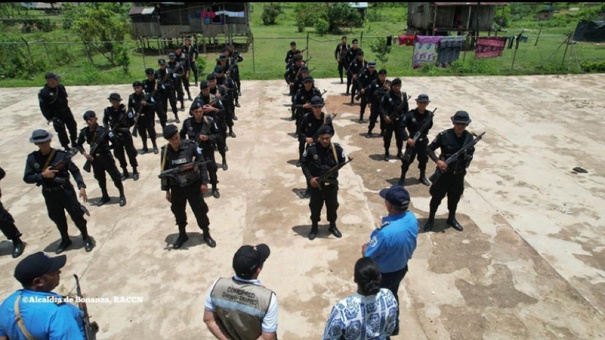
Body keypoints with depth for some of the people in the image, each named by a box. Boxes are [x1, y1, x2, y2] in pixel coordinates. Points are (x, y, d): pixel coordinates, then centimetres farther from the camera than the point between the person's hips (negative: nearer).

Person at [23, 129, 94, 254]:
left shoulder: (61, 155, -14)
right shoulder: (32, 158, -7)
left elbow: (75, 171, -8)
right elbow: (27, 178, -4)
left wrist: (81, 186, -17)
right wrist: (42, 175, -21)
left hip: (65, 191, -3)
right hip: (49, 194, 3)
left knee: (76, 215, 6)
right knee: (57, 219, 19)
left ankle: (86, 238, 26)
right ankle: (65, 240, 39)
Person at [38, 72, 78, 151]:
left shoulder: (60, 87, -1)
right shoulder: (44, 92, -19)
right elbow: (43, 107, -15)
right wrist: (49, 118, -14)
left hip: (66, 111, 6)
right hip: (56, 115, -6)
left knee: (73, 126, 14)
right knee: (61, 131, 2)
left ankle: (74, 142, 33)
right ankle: (66, 147, 14)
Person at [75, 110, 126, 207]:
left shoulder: (103, 131, -17)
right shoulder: (84, 132, -3)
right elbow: (78, 144, 10)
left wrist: (108, 147, -28)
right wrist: (85, 153, -4)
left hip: (106, 158, -5)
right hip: (95, 159, 5)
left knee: (116, 177, 1)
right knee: (100, 178, 18)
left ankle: (122, 196, 19)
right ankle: (105, 196, 37)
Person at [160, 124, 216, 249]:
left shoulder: (190, 146, -15)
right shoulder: (165, 151, -7)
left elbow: (202, 164, -8)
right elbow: (164, 171, 3)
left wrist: (204, 182, -9)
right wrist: (166, 190, 6)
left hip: (194, 185, -2)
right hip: (176, 188, 2)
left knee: (200, 210, 8)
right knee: (178, 212, 17)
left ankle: (206, 234, 29)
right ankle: (182, 235, 40)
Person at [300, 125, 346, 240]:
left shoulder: (337, 149, -14)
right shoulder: (312, 149, -17)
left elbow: (342, 162, 3)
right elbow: (304, 164, -5)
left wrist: (335, 169, -16)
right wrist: (309, 178, -14)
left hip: (332, 183, 1)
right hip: (316, 183, -1)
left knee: (332, 205, 17)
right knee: (315, 206, 14)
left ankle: (333, 226, 41)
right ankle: (314, 227, 37)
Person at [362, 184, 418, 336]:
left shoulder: (385, 231, -41)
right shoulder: (412, 218, -18)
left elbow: (368, 255, -24)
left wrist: (365, 248, -2)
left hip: (384, 274, -7)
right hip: (402, 267, 7)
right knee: (392, 295, 32)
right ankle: (393, 325, 56)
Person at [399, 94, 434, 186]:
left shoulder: (429, 115, -5)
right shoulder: (411, 114, -17)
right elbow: (401, 127, -14)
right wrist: (408, 138, -19)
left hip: (424, 141, 4)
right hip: (412, 141, -4)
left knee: (423, 159, 17)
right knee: (407, 160, 1)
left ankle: (422, 177, 37)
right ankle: (402, 177, 19)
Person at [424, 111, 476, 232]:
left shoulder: (469, 137, -4)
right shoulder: (444, 135, -16)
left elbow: (471, 153, 10)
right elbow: (429, 149, -10)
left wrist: (468, 158, -12)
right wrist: (437, 160, -23)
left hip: (459, 174, 4)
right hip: (444, 172, -4)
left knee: (455, 197, 18)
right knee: (437, 196, 8)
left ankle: (451, 219, 40)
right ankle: (430, 219, 26)